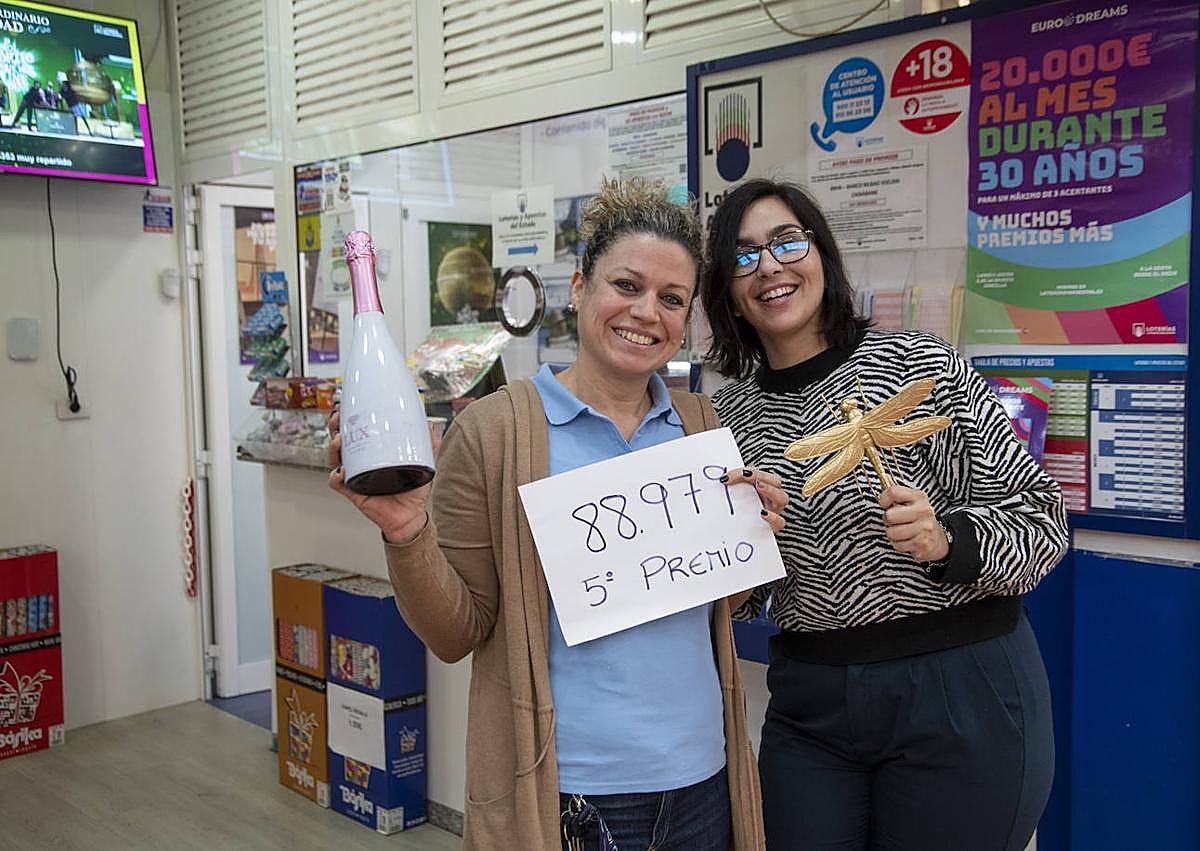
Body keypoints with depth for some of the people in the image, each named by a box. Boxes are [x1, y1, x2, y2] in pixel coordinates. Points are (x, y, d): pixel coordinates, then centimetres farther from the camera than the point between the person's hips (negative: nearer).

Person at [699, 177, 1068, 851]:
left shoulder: (921, 364, -10)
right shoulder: (730, 413, 4)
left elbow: (1041, 517, -8)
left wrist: (949, 540, -27)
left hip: (961, 694, -3)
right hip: (807, 706, 4)